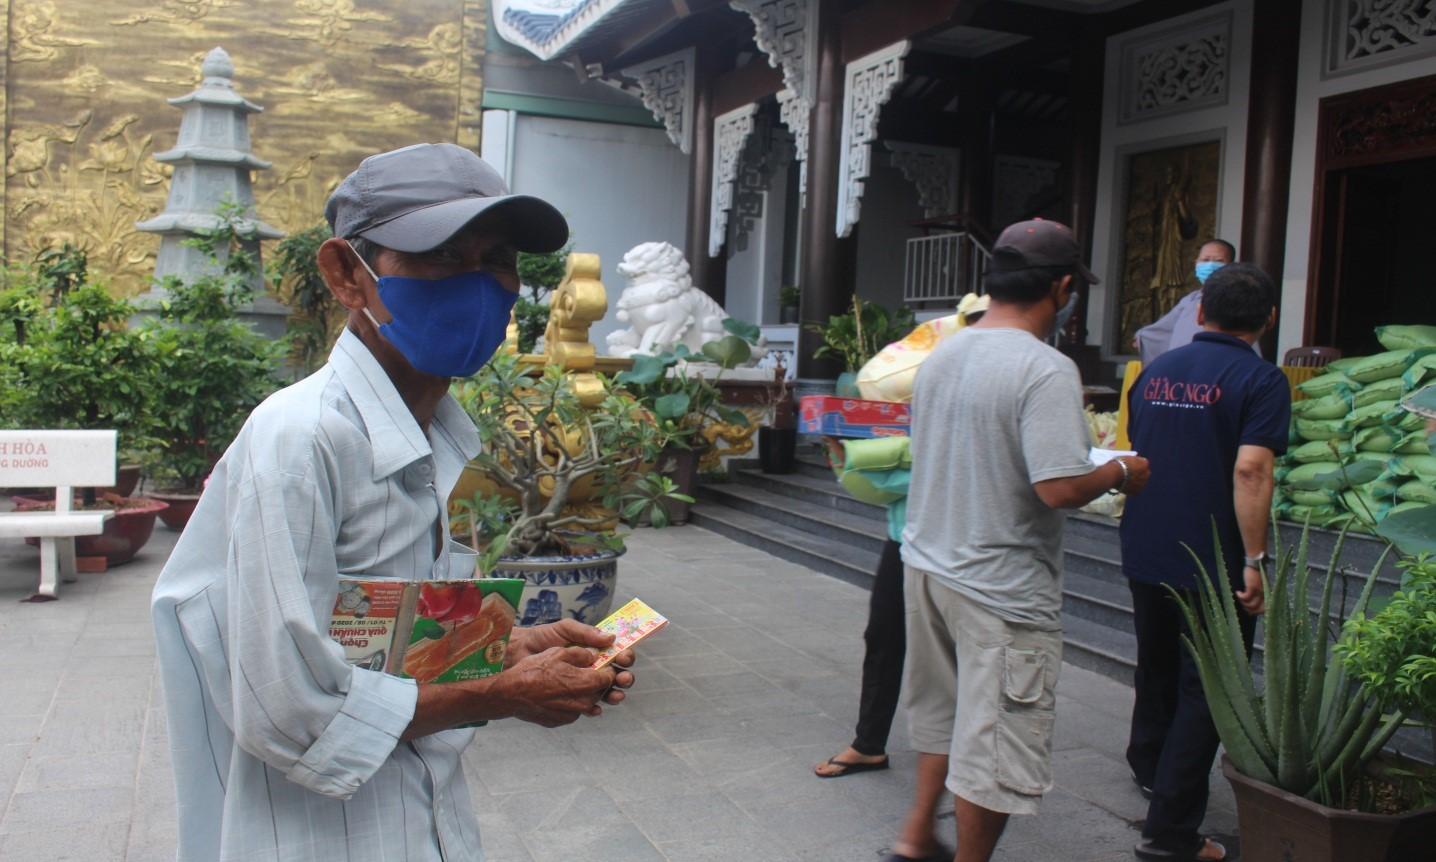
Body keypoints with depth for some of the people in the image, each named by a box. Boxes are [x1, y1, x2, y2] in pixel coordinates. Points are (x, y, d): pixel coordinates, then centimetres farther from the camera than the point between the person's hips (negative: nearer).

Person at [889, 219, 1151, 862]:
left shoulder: (942, 356, 6)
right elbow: (1058, 488, -27)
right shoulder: (1046, 369, -20)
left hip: (927, 563, 8)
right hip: (999, 589, -8)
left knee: (944, 711, 25)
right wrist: (1119, 475, -6)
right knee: (996, 741, 8)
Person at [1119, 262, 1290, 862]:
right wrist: (1255, 559, -20)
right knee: (1205, 689, 2)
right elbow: (1250, 469, -23)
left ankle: (1149, 766, 46)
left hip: (1145, 553, 6)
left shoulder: (1155, 371, 8)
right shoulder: (1260, 380, -11)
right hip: (1212, 561, -6)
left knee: (1157, 666, 25)